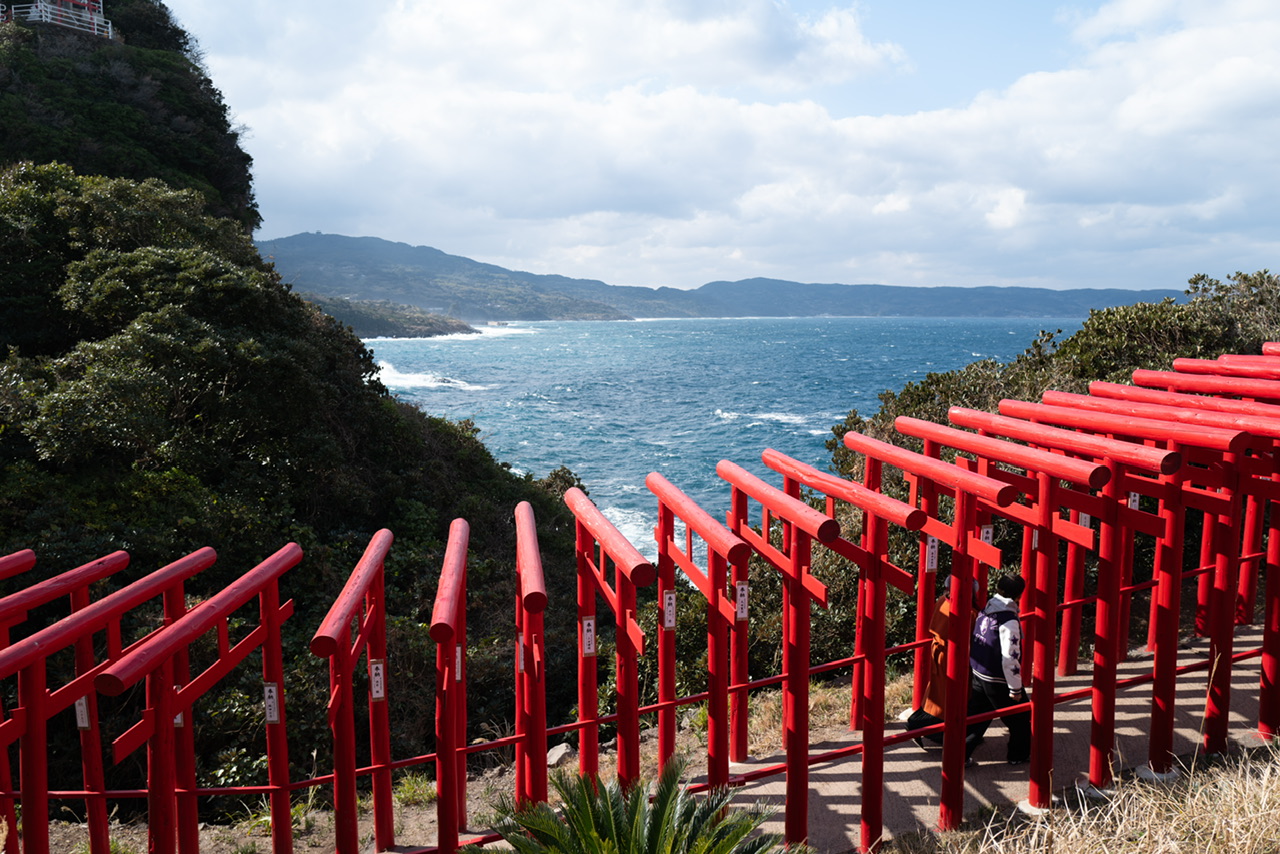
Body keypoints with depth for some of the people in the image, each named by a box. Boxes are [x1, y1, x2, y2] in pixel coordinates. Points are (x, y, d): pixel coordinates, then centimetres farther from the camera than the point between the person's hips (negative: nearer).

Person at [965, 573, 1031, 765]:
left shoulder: (984, 612, 3)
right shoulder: (1009, 621, -23)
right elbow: (1010, 658, -24)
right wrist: (1015, 688, -16)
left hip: (978, 675, 7)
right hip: (998, 681, -7)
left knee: (977, 715, 17)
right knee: (1020, 718, 15)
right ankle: (1018, 754, 30)